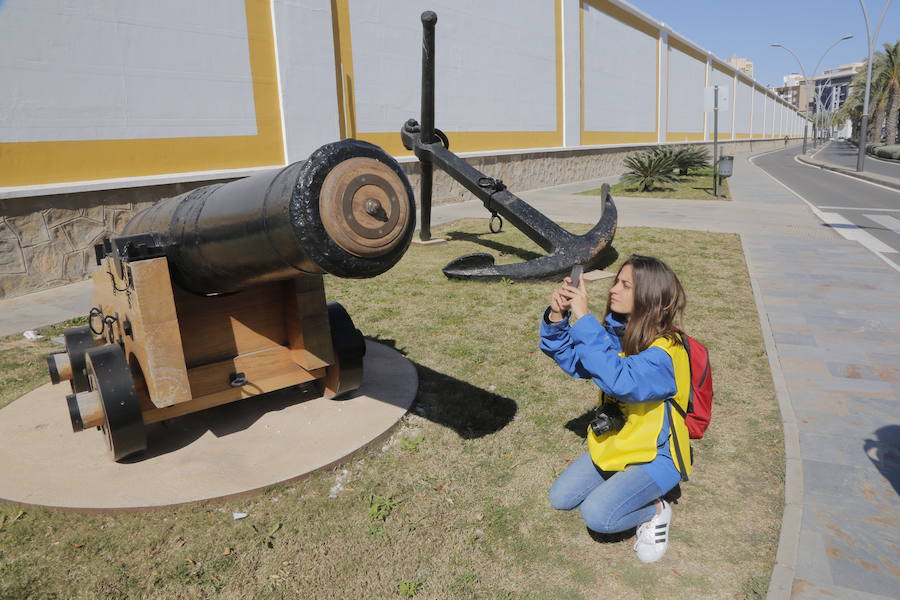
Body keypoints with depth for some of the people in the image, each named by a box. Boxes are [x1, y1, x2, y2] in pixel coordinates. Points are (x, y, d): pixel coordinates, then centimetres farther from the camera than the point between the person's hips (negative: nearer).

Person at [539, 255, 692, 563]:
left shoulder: (664, 351, -29)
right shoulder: (615, 332, -6)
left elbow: (619, 380, -46)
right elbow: (570, 359, -1)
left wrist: (583, 319, -45)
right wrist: (556, 317, -19)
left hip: (656, 455, -7)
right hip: (614, 444, 7)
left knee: (597, 514, -21)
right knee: (560, 499, 3)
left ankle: (655, 509, 6)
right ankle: (622, 485, 20)